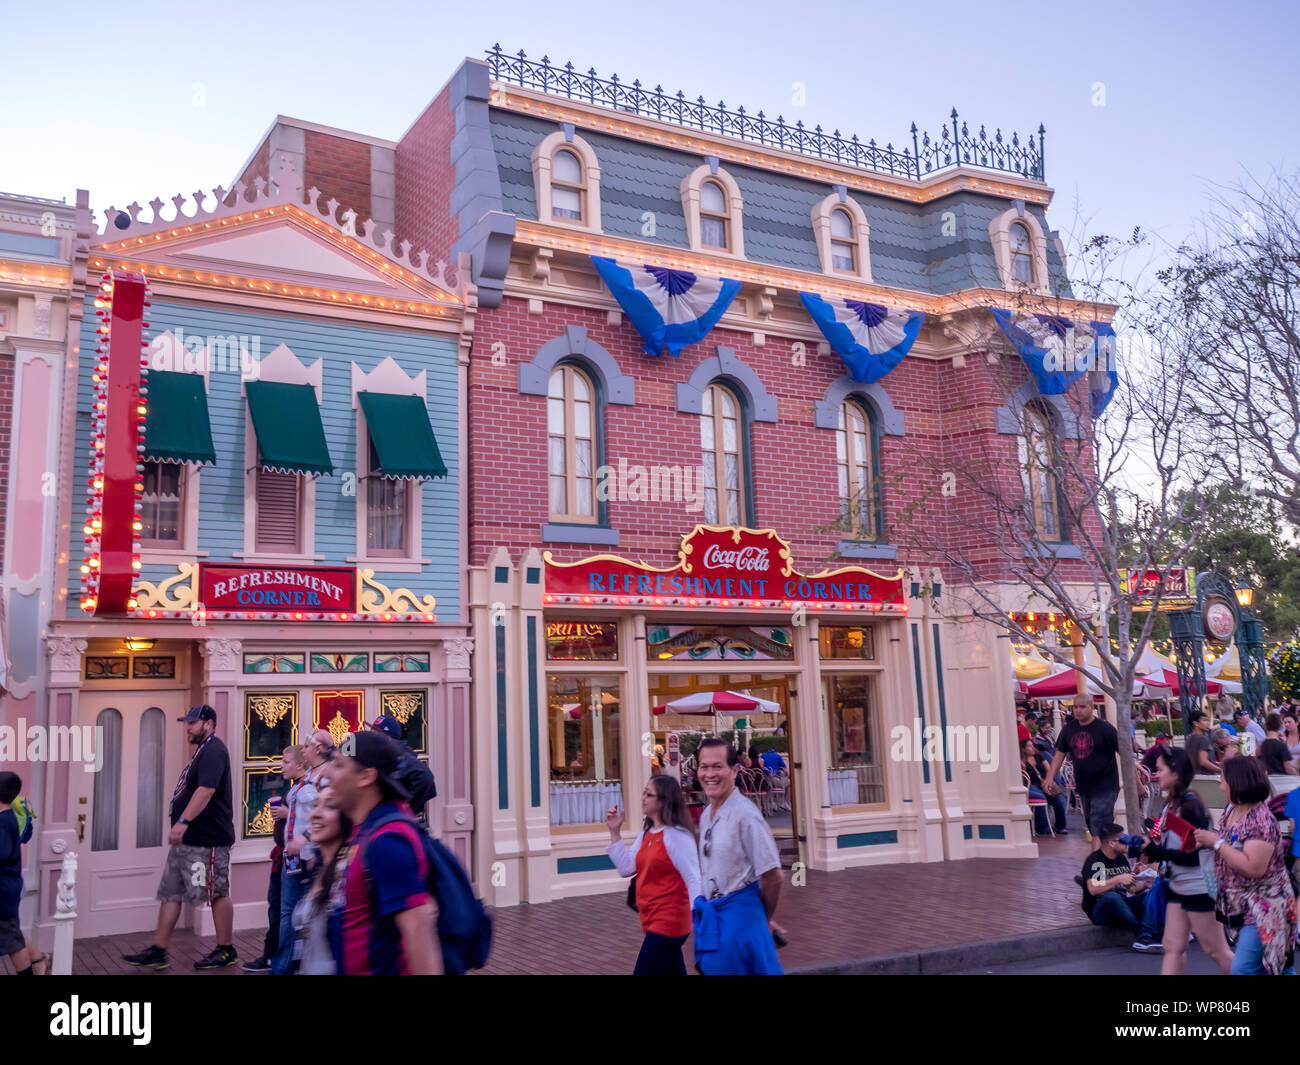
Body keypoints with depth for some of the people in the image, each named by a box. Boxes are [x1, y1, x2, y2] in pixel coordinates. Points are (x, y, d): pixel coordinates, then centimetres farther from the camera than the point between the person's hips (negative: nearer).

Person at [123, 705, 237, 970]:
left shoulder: (213, 751, -16)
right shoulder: (201, 751, 18)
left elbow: (206, 790, -27)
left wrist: (183, 822, -31)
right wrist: (181, 826, 23)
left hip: (207, 839, -11)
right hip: (187, 839, 11)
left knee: (217, 893, 0)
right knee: (170, 893, 11)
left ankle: (226, 951, 10)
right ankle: (158, 951, 16)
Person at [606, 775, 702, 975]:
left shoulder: (677, 836, -16)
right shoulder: (645, 834, 11)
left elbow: (694, 880, -18)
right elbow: (626, 868, 8)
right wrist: (615, 832, 4)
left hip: (668, 923, -9)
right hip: (652, 920, 9)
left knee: (644, 970, -8)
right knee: (674, 971, 14)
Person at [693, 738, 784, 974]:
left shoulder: (745, 815, -18)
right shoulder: (706, 815, 9)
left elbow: (772, 876, -16)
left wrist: (764, 919, -1)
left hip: (739, 914, -8)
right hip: (710, 917, 8)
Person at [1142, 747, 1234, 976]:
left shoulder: (1191, 807, -21)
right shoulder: (1171, 805, 5)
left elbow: (1193, 856, -23)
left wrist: (1157, 852, -26)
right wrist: (1149, 848, -4)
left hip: (1199, 888, -9)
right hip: (1177, 887, 9)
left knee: (1216, 950, 5)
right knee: (1173, 947, 9)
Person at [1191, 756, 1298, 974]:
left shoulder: (1261, 820, -22)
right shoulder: (1231, 810, 5)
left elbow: (1254, 867, -29)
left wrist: (1216, 842, -23)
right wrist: (1206, 840, 1)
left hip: (1264, 909, -9)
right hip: (1243, 906, 9)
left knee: (1244, 968, -9)